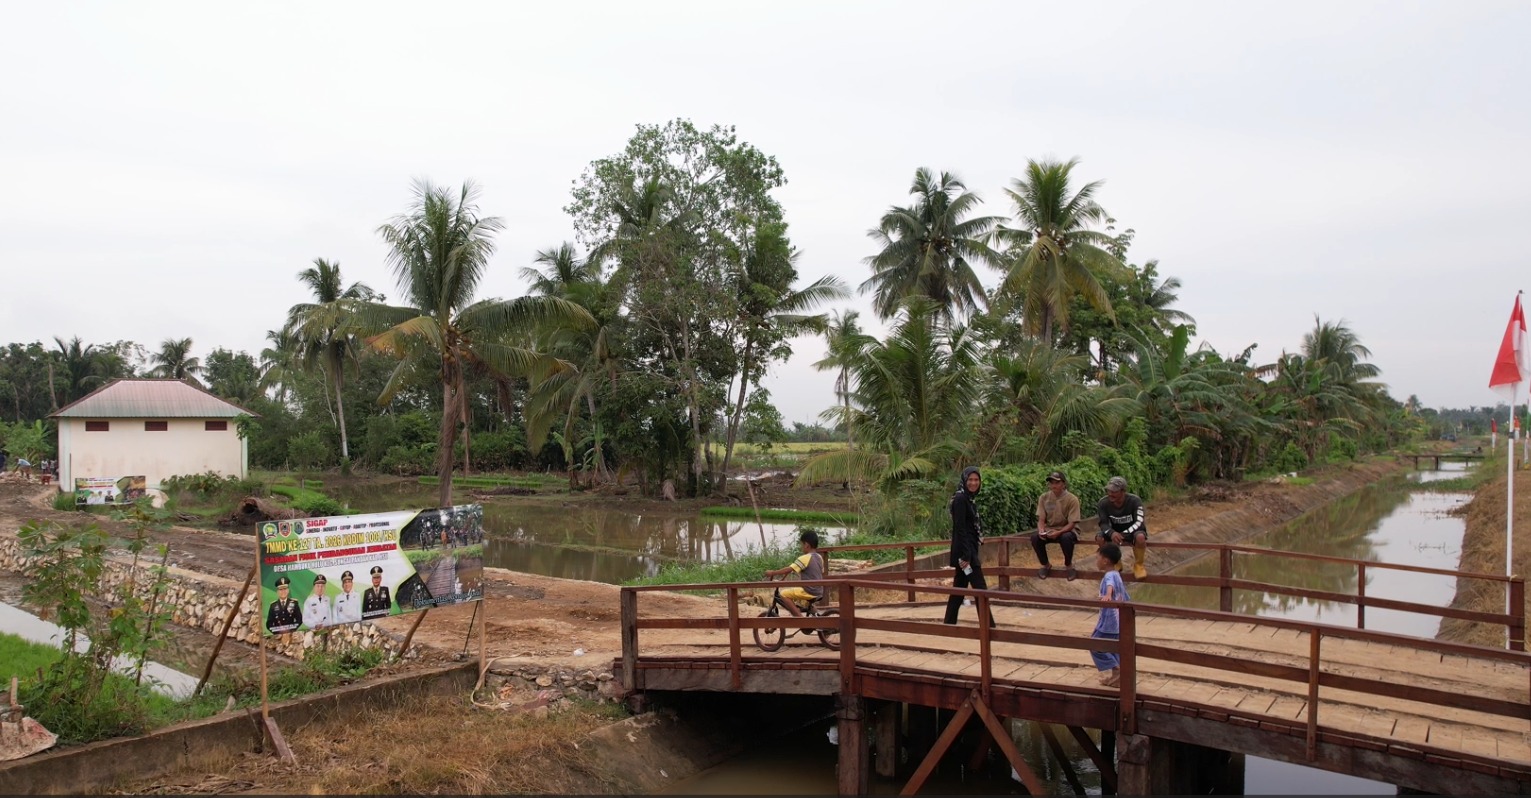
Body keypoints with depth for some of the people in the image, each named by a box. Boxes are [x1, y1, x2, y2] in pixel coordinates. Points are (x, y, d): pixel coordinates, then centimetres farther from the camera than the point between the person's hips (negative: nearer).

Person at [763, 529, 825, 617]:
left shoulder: (805, 558, -15)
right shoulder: (820, 557, 10)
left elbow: (788, 570, -20)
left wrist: (772, 573, -12)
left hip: (809, 592, -9)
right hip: (819, 593, 9)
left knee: (784, 593, -7)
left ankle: (800, 617, -11)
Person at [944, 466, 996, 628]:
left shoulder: (971, 499, 14)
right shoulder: (960, 499, -15)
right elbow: (959, 528, -19)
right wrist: (965, 555, -23)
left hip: (970, 548, 10)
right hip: (964, 549, -10)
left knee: (959, 588, 12)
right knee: (980, 588, -7)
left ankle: (949, 624, 18)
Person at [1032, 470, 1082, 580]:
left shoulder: (1072, 499, -15)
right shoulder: (1044, 497, -5)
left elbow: (1072, 523, -16)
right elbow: (1041, 519, -4)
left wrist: (1058, 532, -33)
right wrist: (1041, 530, -27)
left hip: (1067, 530, -3)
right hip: (1049, 530, 3)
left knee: (1066, 537, -38)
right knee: (1035, 537, -27)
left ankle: (1069, 565, -8)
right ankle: (1046, 565, -1)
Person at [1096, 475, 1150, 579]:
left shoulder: (1135, 501, -25)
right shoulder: (1104, 503, -19)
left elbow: (1138, 522, -30)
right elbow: (1103, 523, -18)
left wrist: (1123, 534, -44)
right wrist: (1112, 533, -42)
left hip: (1133, 530, -3)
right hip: (1115, 531, 3)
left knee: (1140, 537, -38)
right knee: (1099, 538, -27)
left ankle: (1138, 565, -9)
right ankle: (1115, 562, 2)